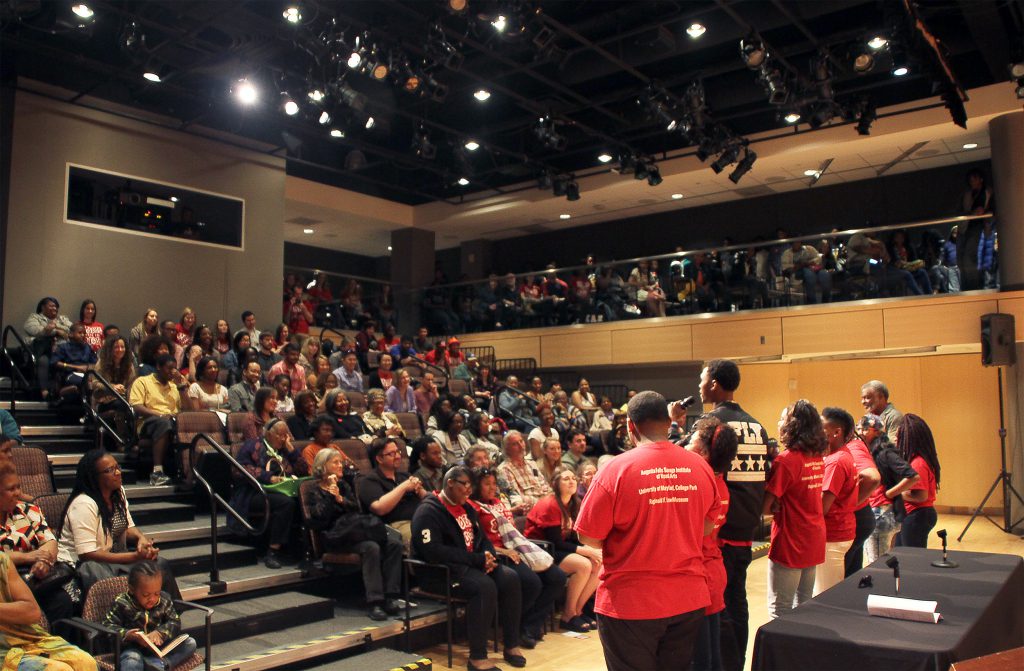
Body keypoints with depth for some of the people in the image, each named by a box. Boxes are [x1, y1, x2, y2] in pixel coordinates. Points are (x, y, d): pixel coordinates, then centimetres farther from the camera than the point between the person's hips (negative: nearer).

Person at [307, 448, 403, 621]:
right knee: (371, 548, -35)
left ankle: (390, 596, -22)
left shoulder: (343, 485, 23)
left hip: (356, 528, 6)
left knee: (395, 544, -19)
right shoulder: (317, 492, 7)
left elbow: (356, 507, 9)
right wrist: (331, 495, -13)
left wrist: (340, 499, -8)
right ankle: (374, 602, -33)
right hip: (337, 536, -6)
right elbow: (320, 518, -9)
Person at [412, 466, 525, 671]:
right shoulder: (428, 511, -11)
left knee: (509, 578, -16)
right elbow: (433, 552, -22)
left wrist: (489, 556, -5)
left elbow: (482, 539, 21)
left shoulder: (466, 508, 16)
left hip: (473, 564, 8)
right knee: (485, 586, -32)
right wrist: (477, 559, -21)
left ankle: (511, 646, -7)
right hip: (442, 570, -8)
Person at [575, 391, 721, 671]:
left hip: (630, 605, -4)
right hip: (689, 601, 4)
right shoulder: (701, 467, -4)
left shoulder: (616, 469, -16)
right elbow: (708, 525, 10)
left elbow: (588, 537, -10)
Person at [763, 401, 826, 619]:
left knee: (780, 611, 2)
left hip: (789, 543, -8)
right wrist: (782, 505, -2)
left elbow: (765, 506, -21)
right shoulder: (818, 458, 5)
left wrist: (776, 507, -2)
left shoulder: (786, 460, -19)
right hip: (814, 542, 8)